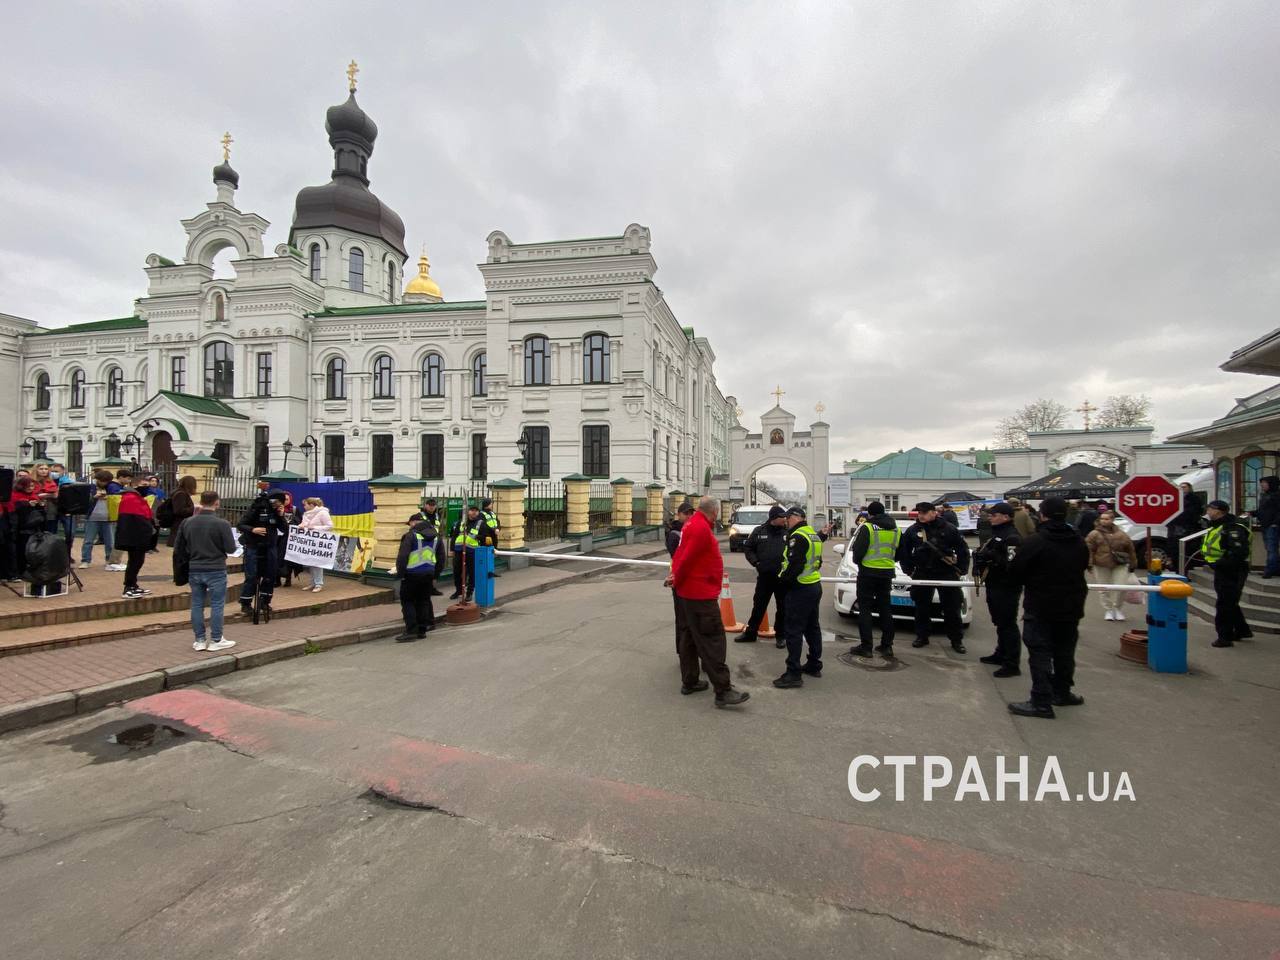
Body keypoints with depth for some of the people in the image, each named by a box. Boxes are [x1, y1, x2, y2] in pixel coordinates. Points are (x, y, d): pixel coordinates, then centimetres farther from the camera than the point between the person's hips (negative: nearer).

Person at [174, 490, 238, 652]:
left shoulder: (187, 522, 0)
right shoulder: (222, 523, -15)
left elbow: (178, 547, 7)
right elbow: (231, 549, -12)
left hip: (194, 570, 4)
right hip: (216, 570, -4)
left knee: (197, 605, 12)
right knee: (217, 605, 4)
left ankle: (199, 640, 18)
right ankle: (216, 640, 10)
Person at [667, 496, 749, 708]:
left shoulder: (692, 523, 10)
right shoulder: (702, 528, -21)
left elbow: (682, 554, 14)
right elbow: (687, 559, -22)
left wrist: (676, 577, 9)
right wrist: (677, 581, -8)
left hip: (689, 592, 10)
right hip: (701, 594, -10)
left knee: (690, 637, 16)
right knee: (713, 641, -7)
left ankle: (689, 682, 26)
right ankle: (723, 691, -3)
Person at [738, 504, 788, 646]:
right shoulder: (759, 531, -1)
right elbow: (747, 547, 7)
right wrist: (755, 562, -5)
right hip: (764, 576, 1)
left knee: (783, 608, 10)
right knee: (758, 606, 11)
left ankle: (781, 635, 25)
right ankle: (750, 633, 22)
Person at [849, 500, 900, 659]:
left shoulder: (867, 527, -13)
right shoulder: (896, 529, 7)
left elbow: (858, 550, -14)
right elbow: (898, 552, 14)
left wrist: (858, 561, 5)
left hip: (868, 572, -6)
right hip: (887, 572, 6)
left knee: (865, 609, 0)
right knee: (885, 608, 14)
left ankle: (866, 646, 0)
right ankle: (887, 645, 18)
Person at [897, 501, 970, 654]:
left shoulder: (948, 528, -5)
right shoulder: (912, 530, 0)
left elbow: (963, 550, 2)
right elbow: (903, 552, 9)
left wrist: (961, 570, -1)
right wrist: (908, 570, 5)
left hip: (947, 573, -2)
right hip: (922, 574, 2)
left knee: (952, 608, 5)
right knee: (922, 607, 8)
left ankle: (956, 640, 17)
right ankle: (922, 636, 21)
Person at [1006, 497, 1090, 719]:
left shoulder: (1033, 542, -20)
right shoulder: (1079, 541, 4)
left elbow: (1015, 575, -13)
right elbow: (1082, 568, 17)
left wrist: (1032, 581, 9)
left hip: (1040, 607, -7)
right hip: (1071, 607, 7)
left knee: (1040, 653, -3)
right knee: (1065, 651, 19)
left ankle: (1041, 702, -2)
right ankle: (1062, 693, 32)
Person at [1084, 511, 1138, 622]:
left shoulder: (1122, 535, 4)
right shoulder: (1094, 534, -3)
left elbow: (1130, 550, 11)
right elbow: (1089, 550, -7)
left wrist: (1133, 564, 12)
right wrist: (1089, 564, -13)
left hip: (1120, 565, 2)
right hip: (1101, 566, -1)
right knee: (1103, 589, 4)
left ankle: (1116, 608, 19)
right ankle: (1108, 610, 18)